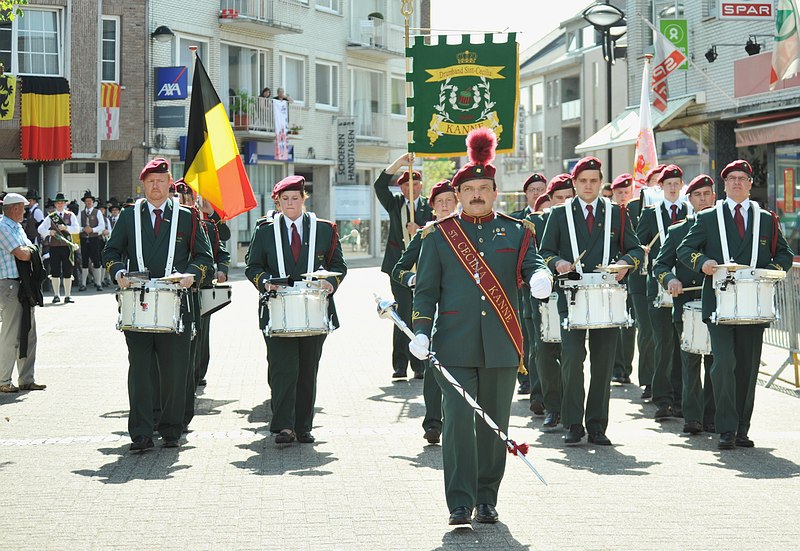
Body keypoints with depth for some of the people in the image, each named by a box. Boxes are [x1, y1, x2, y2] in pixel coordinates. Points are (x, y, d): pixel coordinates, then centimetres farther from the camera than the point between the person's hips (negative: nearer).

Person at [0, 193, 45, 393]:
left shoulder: (17, 227, 19)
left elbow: (31, 251, 16)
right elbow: (21, 254, -17)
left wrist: (25, 250, -4)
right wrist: (29, 251, 2)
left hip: (24, 285, 10)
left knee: (28, 333, 11)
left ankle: (26, 380, 18)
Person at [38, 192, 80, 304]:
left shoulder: (70, 216, 9)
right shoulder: (51, 217, 8)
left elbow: (77, 229, -1)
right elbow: (40, 229, 1)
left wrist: (66, 228, -15)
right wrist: (49, 232, -17)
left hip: (67, 246, 0)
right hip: (54, 247, 0)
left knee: (68, 272, 1)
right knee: (55, 272, 0)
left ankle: (68, 296, 6)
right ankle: (56, 295, 8)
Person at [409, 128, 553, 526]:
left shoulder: (516, 232, 10)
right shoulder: (439, 235, 7)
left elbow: (533, 266, 0)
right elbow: (426, 288, 6)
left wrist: (540, 279, -25)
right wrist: (421, 331, -6)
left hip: (501, 346, 2)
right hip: (455, 345, -2)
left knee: (494, 424, 7)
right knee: (458, 419, -8)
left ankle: (487, 500, 17)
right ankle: (460, 502, -3)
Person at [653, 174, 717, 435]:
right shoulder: (677, 231, 12)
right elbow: (660, 265, 9)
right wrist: (670, 279, -13)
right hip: (687, 304, 0)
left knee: (715, 360, 2)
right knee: (690, 360, -5)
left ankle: (712, 416, 9)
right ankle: (692, 417, -6)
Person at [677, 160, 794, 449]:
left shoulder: (767, 220, 14)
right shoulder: (707, 218, 9)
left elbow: (784, 254, 16)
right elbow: (684, 249, 6)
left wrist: (771, 270, -5)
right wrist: (702, 262, -14)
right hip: (718, 303, -2)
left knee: (748, 368, 4)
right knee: (724, 364, -13)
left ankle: (742, 430, 13)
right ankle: (726, 430, -10)